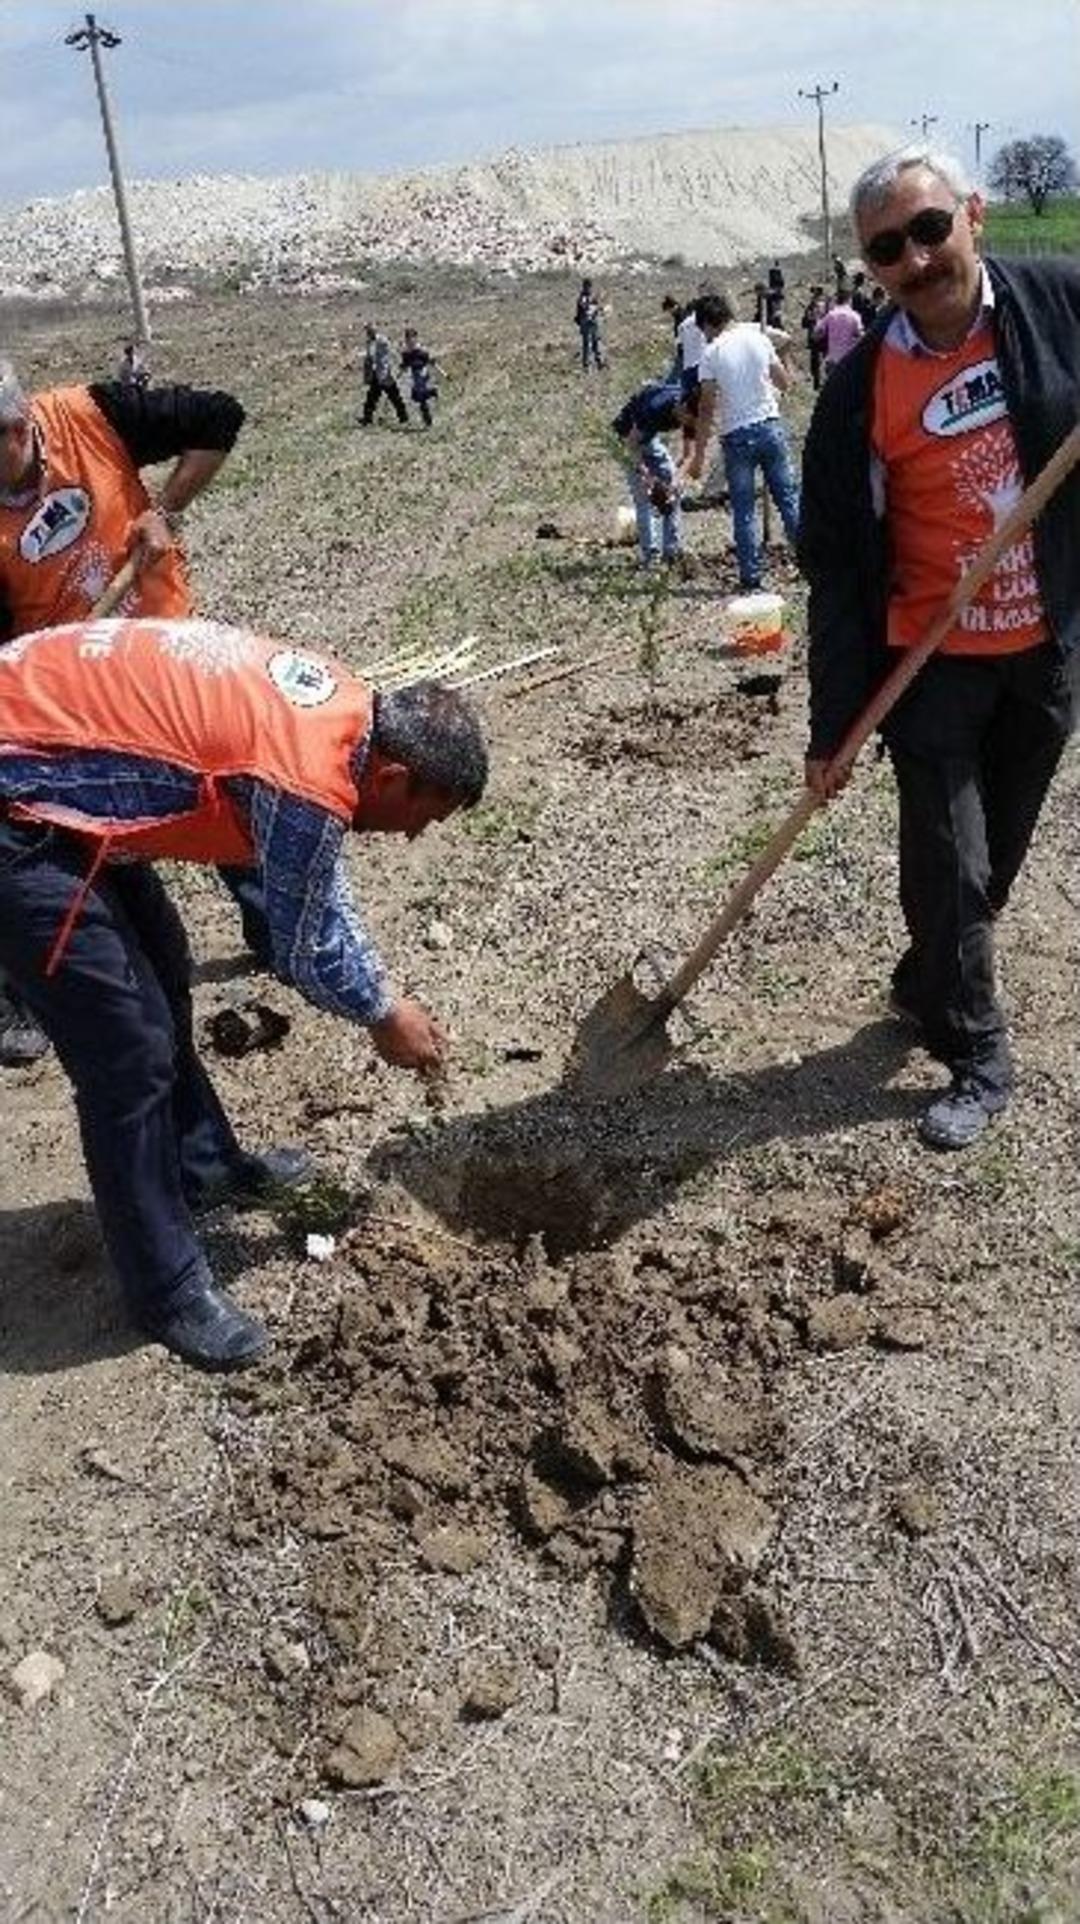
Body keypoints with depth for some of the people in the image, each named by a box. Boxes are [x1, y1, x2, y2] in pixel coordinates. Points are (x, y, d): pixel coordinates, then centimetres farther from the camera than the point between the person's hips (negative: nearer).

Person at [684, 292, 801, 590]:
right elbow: (784, 382, 12)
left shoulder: (711, 352, -6)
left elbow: (707, 408, -8)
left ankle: (751, 576, 6)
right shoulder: (759, 339, 4)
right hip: (770, 426, 3)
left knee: (743, 510, 5)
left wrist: (698, 455, -5)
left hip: (736, 435, -3)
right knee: (789, 497, 10)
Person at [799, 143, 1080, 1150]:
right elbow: (837, 568, -10)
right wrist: (832, 726, -11)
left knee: (998, 852, 15)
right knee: (948, 867, 1)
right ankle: (976, 1055, 19)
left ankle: (928, 985, 40)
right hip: (932, 660, -2)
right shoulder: (861, 389, -11)